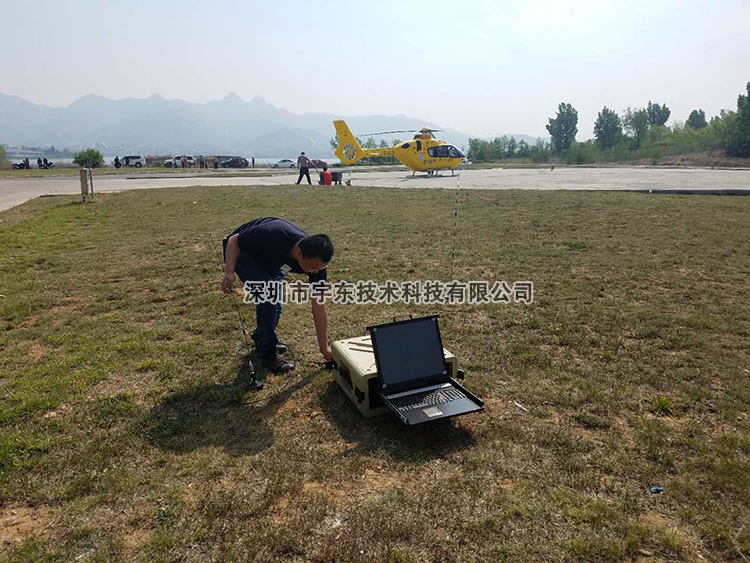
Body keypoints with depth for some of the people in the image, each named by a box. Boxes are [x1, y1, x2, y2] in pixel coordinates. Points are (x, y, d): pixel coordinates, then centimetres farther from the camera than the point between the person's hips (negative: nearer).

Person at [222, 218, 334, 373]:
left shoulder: (317, 261, -27)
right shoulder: (273, 237, -43)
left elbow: (319, 307, -19)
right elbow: (234, 240, -22)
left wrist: (324, 348, -15)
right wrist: (229, 273, -34)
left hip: (269, 257, 5)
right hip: (242, 250, -5)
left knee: (275, 303, -1)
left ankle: (261, 338, 29)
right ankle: (269, 354, -5)